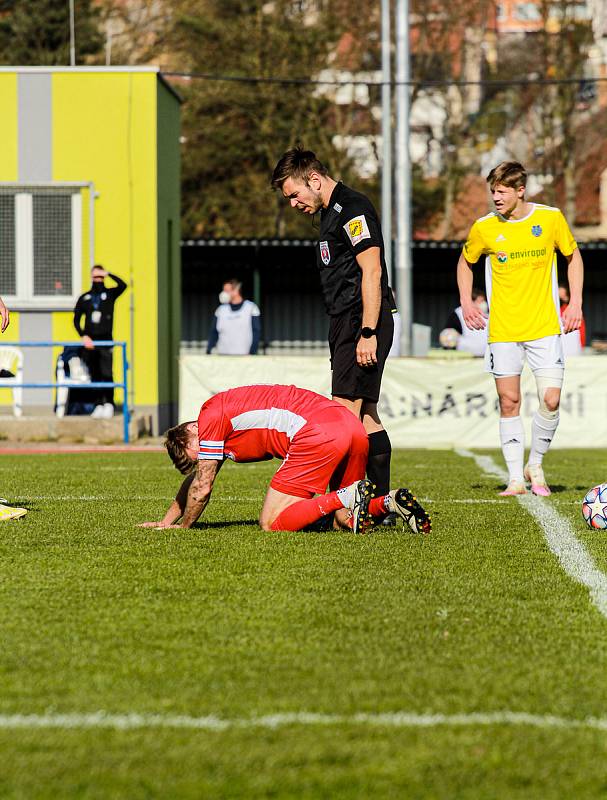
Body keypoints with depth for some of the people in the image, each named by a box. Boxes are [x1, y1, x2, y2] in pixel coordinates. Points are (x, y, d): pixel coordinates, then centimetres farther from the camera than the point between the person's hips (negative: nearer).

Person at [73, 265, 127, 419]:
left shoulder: (109, 294, 6)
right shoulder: (84, 298, 11)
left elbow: (122, 285, -15)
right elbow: (76, 320, 9)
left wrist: (108, 274, -9)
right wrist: (83, 336, -5)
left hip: (105, 340, -3)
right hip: (90, 341, 3)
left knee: (106, 374, -12)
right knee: (95, 376, 4)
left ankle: (109, 404, -6)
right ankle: (98, 405, 8)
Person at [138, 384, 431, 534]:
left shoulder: (211, 416, 4)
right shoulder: (226, 409, 31)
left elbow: (202, 487, 7)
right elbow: (194, 479, 42)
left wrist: (181, 527, 23)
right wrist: (165, 521, 47)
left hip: (318, 434, -10)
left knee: (271, 523, -6)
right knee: (344, 521, 20)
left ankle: (347, 497, -19)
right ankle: (390, 501, -5)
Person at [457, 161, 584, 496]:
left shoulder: (550, 218, -4)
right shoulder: (484, 228, -2)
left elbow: (573, 256, 11)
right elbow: (465, 262, 17)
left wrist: (575, 304, 4)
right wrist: (466, 302, 4)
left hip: (545, 327, 0)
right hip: (503, 330, 1)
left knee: (551, 400, -8)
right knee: (509, 403, 1)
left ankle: (535, 465, 14)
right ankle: (516, 478, 10)